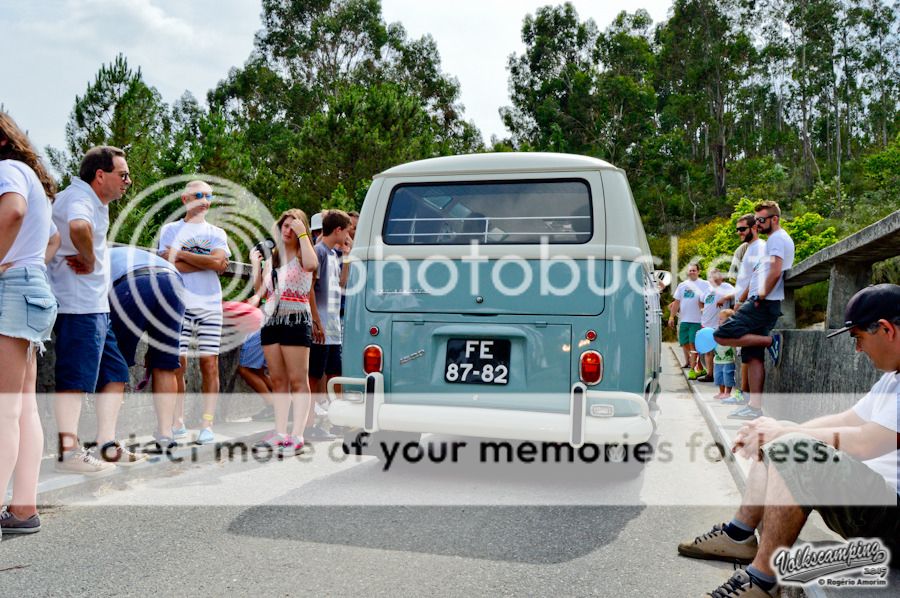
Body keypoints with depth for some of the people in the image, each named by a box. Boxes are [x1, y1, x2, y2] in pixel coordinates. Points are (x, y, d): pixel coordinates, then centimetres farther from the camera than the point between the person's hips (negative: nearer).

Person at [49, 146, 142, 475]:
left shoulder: (94, 201, 18)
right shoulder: (79, 198, -13)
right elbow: (78, 227, -37)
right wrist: (89, 261, -22)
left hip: (96, 307, 10)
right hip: (79, 307, -10)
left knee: (115, 373, 12)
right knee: (75, 377, -7)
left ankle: (107, 445, 15)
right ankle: (69, 451, -4)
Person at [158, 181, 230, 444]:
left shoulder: (217, 233, 14)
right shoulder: (170, 230, 11)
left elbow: (219, 263, -6)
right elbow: (170, 266, -6)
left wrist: (180, 254, -3)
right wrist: (207, 262, -6)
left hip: (211, 306, 1)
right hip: (179, 306, -1)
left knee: (210, 365, -2)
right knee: (177, 364, -3)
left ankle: (207, 424, 0)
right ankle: (177, 422, 5)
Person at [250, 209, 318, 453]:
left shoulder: (302, 255, 0)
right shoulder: (273, 256, 18)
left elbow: (311, 264, -26)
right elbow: (260, 289, 17)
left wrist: (303, 233, -20)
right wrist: (255, 263, 8)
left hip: (296, 321, -7)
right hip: (271, 321, 7)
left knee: (298, 380, -6)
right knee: (278, 381, 9)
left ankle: (297, 435, -8)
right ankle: (280, 432, 13)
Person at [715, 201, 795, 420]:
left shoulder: (777, 238, -7)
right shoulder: (778, 239, 25)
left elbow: (775, 272, -20)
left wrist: (761, 296, -15)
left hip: (763, 304, -10)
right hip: (761, 305, 10)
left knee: (723, 335, -18)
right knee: (753, 356, 5)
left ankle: (770, 341, -14)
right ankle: (754, 406, 4)